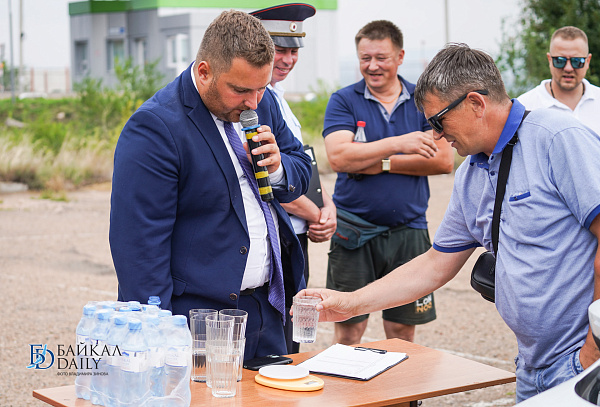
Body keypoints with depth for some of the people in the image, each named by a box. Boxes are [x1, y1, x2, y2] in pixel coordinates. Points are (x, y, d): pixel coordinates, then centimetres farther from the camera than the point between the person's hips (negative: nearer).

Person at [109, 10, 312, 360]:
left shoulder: (262, 102, 5)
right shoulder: (155, 127, -18)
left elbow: (302, 170, 19)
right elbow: (138, 245, -19)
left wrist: (278, 167, -6)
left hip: (268, 309, 7)